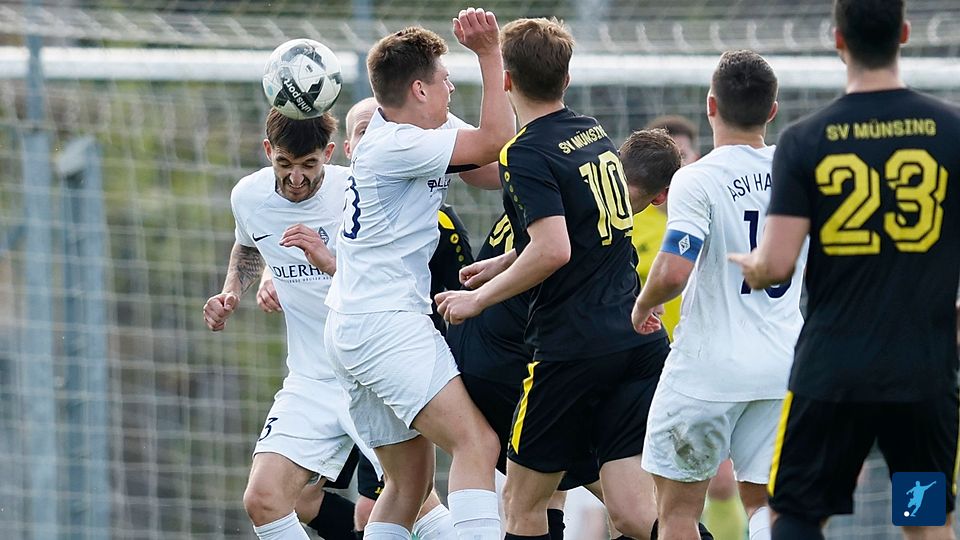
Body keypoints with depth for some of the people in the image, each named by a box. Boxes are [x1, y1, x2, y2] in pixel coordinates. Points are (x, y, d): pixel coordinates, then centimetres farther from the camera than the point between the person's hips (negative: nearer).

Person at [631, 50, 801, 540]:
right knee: (764, 500, 11)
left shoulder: (696, 179, -14)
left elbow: (674, 272, -23)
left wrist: (643, 303, -3)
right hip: (783, 366, 5)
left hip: (709, 366, -5)